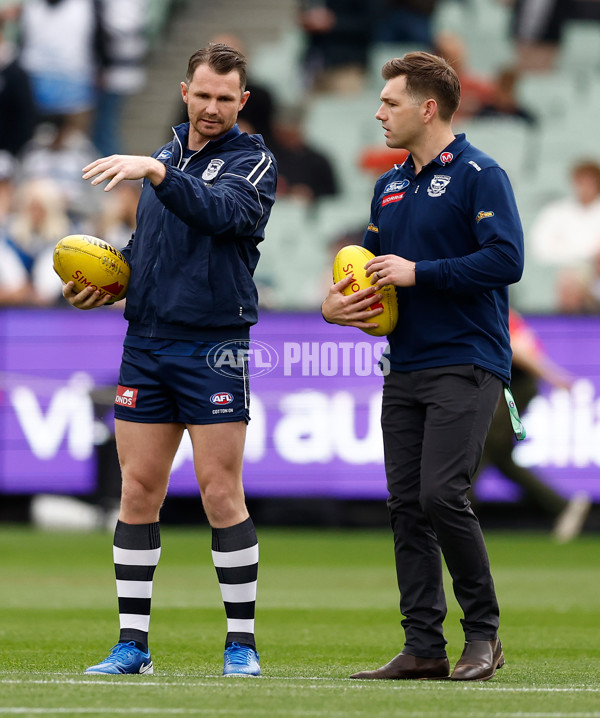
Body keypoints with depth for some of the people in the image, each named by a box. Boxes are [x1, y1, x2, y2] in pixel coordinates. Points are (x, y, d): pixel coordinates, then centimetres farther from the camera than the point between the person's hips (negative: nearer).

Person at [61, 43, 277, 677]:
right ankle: (132, 645, 7)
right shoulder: (165, 157, 16)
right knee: (138, 492, 3)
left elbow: (220, 212, -22)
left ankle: (242, 642, 2)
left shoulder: (253, 161, -2)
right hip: (146, 343, 5)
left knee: (221, 494, -6)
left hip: (214, 345, -5)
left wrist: (154, 173, -32)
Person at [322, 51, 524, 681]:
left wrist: (418, 273, -16)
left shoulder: (478, 176, -7)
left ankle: (483, 632, -2)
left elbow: (506, 260, -17)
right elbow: (371, 263, 28)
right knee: (406, 504, 2)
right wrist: (337, 301, 6)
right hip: (405, 369, 8)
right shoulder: (390, 186, 18)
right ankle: (423, 646, 6)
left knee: (442, 494, -16)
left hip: (466, 364, -8)